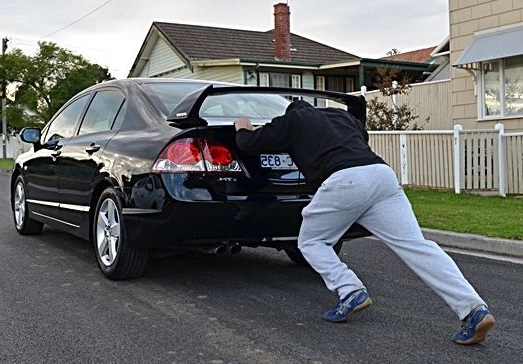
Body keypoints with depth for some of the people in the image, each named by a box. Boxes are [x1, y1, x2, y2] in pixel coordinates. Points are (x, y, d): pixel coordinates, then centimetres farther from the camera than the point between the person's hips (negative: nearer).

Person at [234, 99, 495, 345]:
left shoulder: (293, 120, 24)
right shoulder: (341, 114, 37)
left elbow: (249, 144, 26)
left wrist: (243, 128, 50)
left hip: (344, 181, -5)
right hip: (382, 173, 5)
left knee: (310, 241, 17)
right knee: (416, 245, -3)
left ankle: (351, 292, -2)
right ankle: (474, 310, -15)